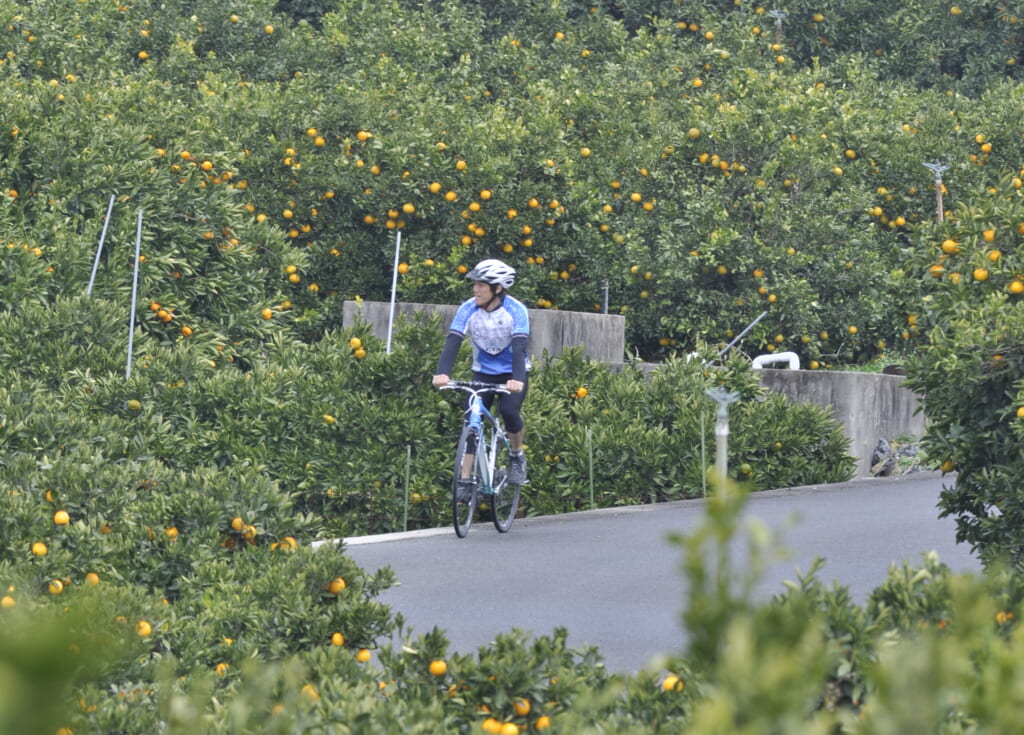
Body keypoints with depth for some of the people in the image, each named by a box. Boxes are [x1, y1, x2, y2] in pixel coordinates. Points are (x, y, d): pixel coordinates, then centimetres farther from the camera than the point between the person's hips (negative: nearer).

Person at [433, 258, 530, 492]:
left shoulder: (515, 310, -22)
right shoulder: (468, 309, -15)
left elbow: (519, 346, -33)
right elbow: (453, 341, -25)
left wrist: (517, 379, -49)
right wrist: (442, 373, -42)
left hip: (512, 374, -2)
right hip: (483, 373, 2)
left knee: (509, 411, -26)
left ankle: (517, 456, 3)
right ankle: (464, 480, -9)